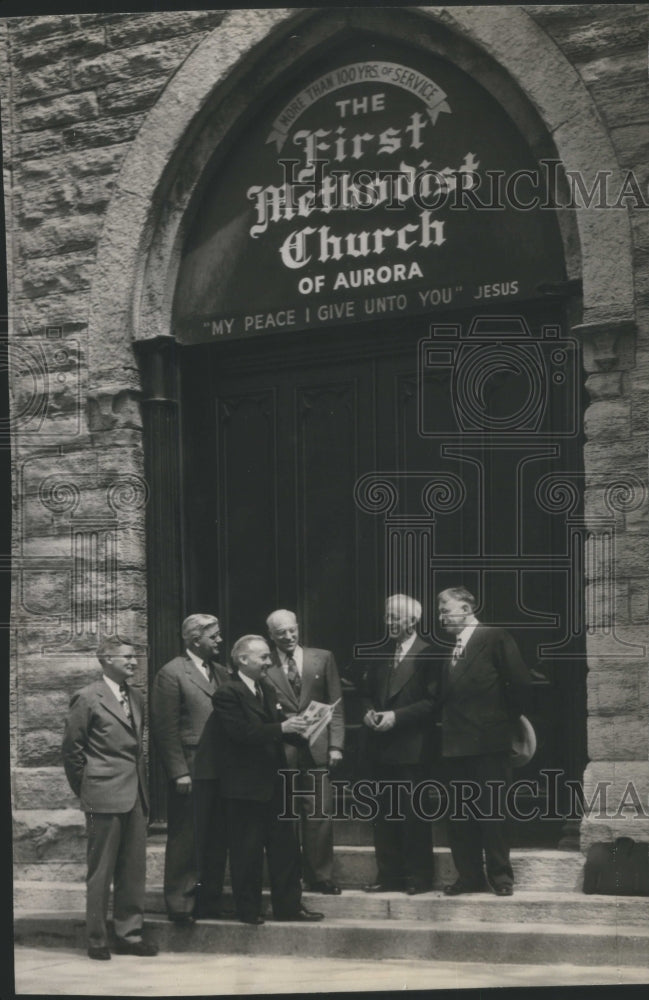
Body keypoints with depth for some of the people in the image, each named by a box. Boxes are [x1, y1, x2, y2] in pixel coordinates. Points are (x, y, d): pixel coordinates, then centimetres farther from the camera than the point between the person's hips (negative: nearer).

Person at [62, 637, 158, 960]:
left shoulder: (136, 697, 13)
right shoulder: (87, 699, -7)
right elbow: (71, 748, -4)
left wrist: (141, 783, 14)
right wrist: (85, 790, 0)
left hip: (135, 796, 6)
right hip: (105, 797, -6)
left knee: (133, 869, 8)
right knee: (101, 871, 1)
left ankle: (129, 934, 16)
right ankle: (96, 939, 8)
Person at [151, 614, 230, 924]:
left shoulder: (221, 673, 15)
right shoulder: (171, 674, -5)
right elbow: (165, 727, -9)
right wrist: (179, 772, -14)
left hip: (220, 771, 6)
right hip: (191, 772, -6)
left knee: (217, 842, 9)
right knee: (185, 842, -1)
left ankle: (209, 901, 18)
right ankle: (180, 905, 6)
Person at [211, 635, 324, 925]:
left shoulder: (268, 690, 15)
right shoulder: (228, 694, -12)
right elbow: (241, 732, -22)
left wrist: (294, 727, -5)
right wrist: (281, 728, -25)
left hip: (275, 782, 8)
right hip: (246, 785, -8)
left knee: (286, 846, 10)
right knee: (247, 851, 1)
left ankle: (288, 906, 18)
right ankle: (248, 909, 12)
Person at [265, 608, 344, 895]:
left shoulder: (322, 659, 9)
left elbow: (335, 705, 8)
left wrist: (335, 744, 0)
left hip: (316, 750, 1)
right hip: (281, 751, -1)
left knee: (319, 815, -1)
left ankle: (321, 878, 7)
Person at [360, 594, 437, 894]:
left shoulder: (427, 654, -7)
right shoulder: (380, 653, 14)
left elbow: (432, 701, -11)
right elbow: (367, 692, 19)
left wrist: (397, 716, -17)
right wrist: (369, 711, -1)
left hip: (411, 747, -6)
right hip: (380, 746, 7)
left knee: (413, 813, -1)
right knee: (383, 812, 8)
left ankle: (419, 877, 6)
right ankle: (388, 874, 14)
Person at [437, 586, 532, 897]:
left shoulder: (495, 639, -5)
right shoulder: (448, 648, 15)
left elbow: (521, 683, -10)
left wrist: (506, 718, -3)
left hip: (487, 741, -7)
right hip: (454, 743, 7)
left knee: (492, 813, -1)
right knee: (458, 815, 7)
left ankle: (501, 876, 7)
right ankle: (469, 877, 13)